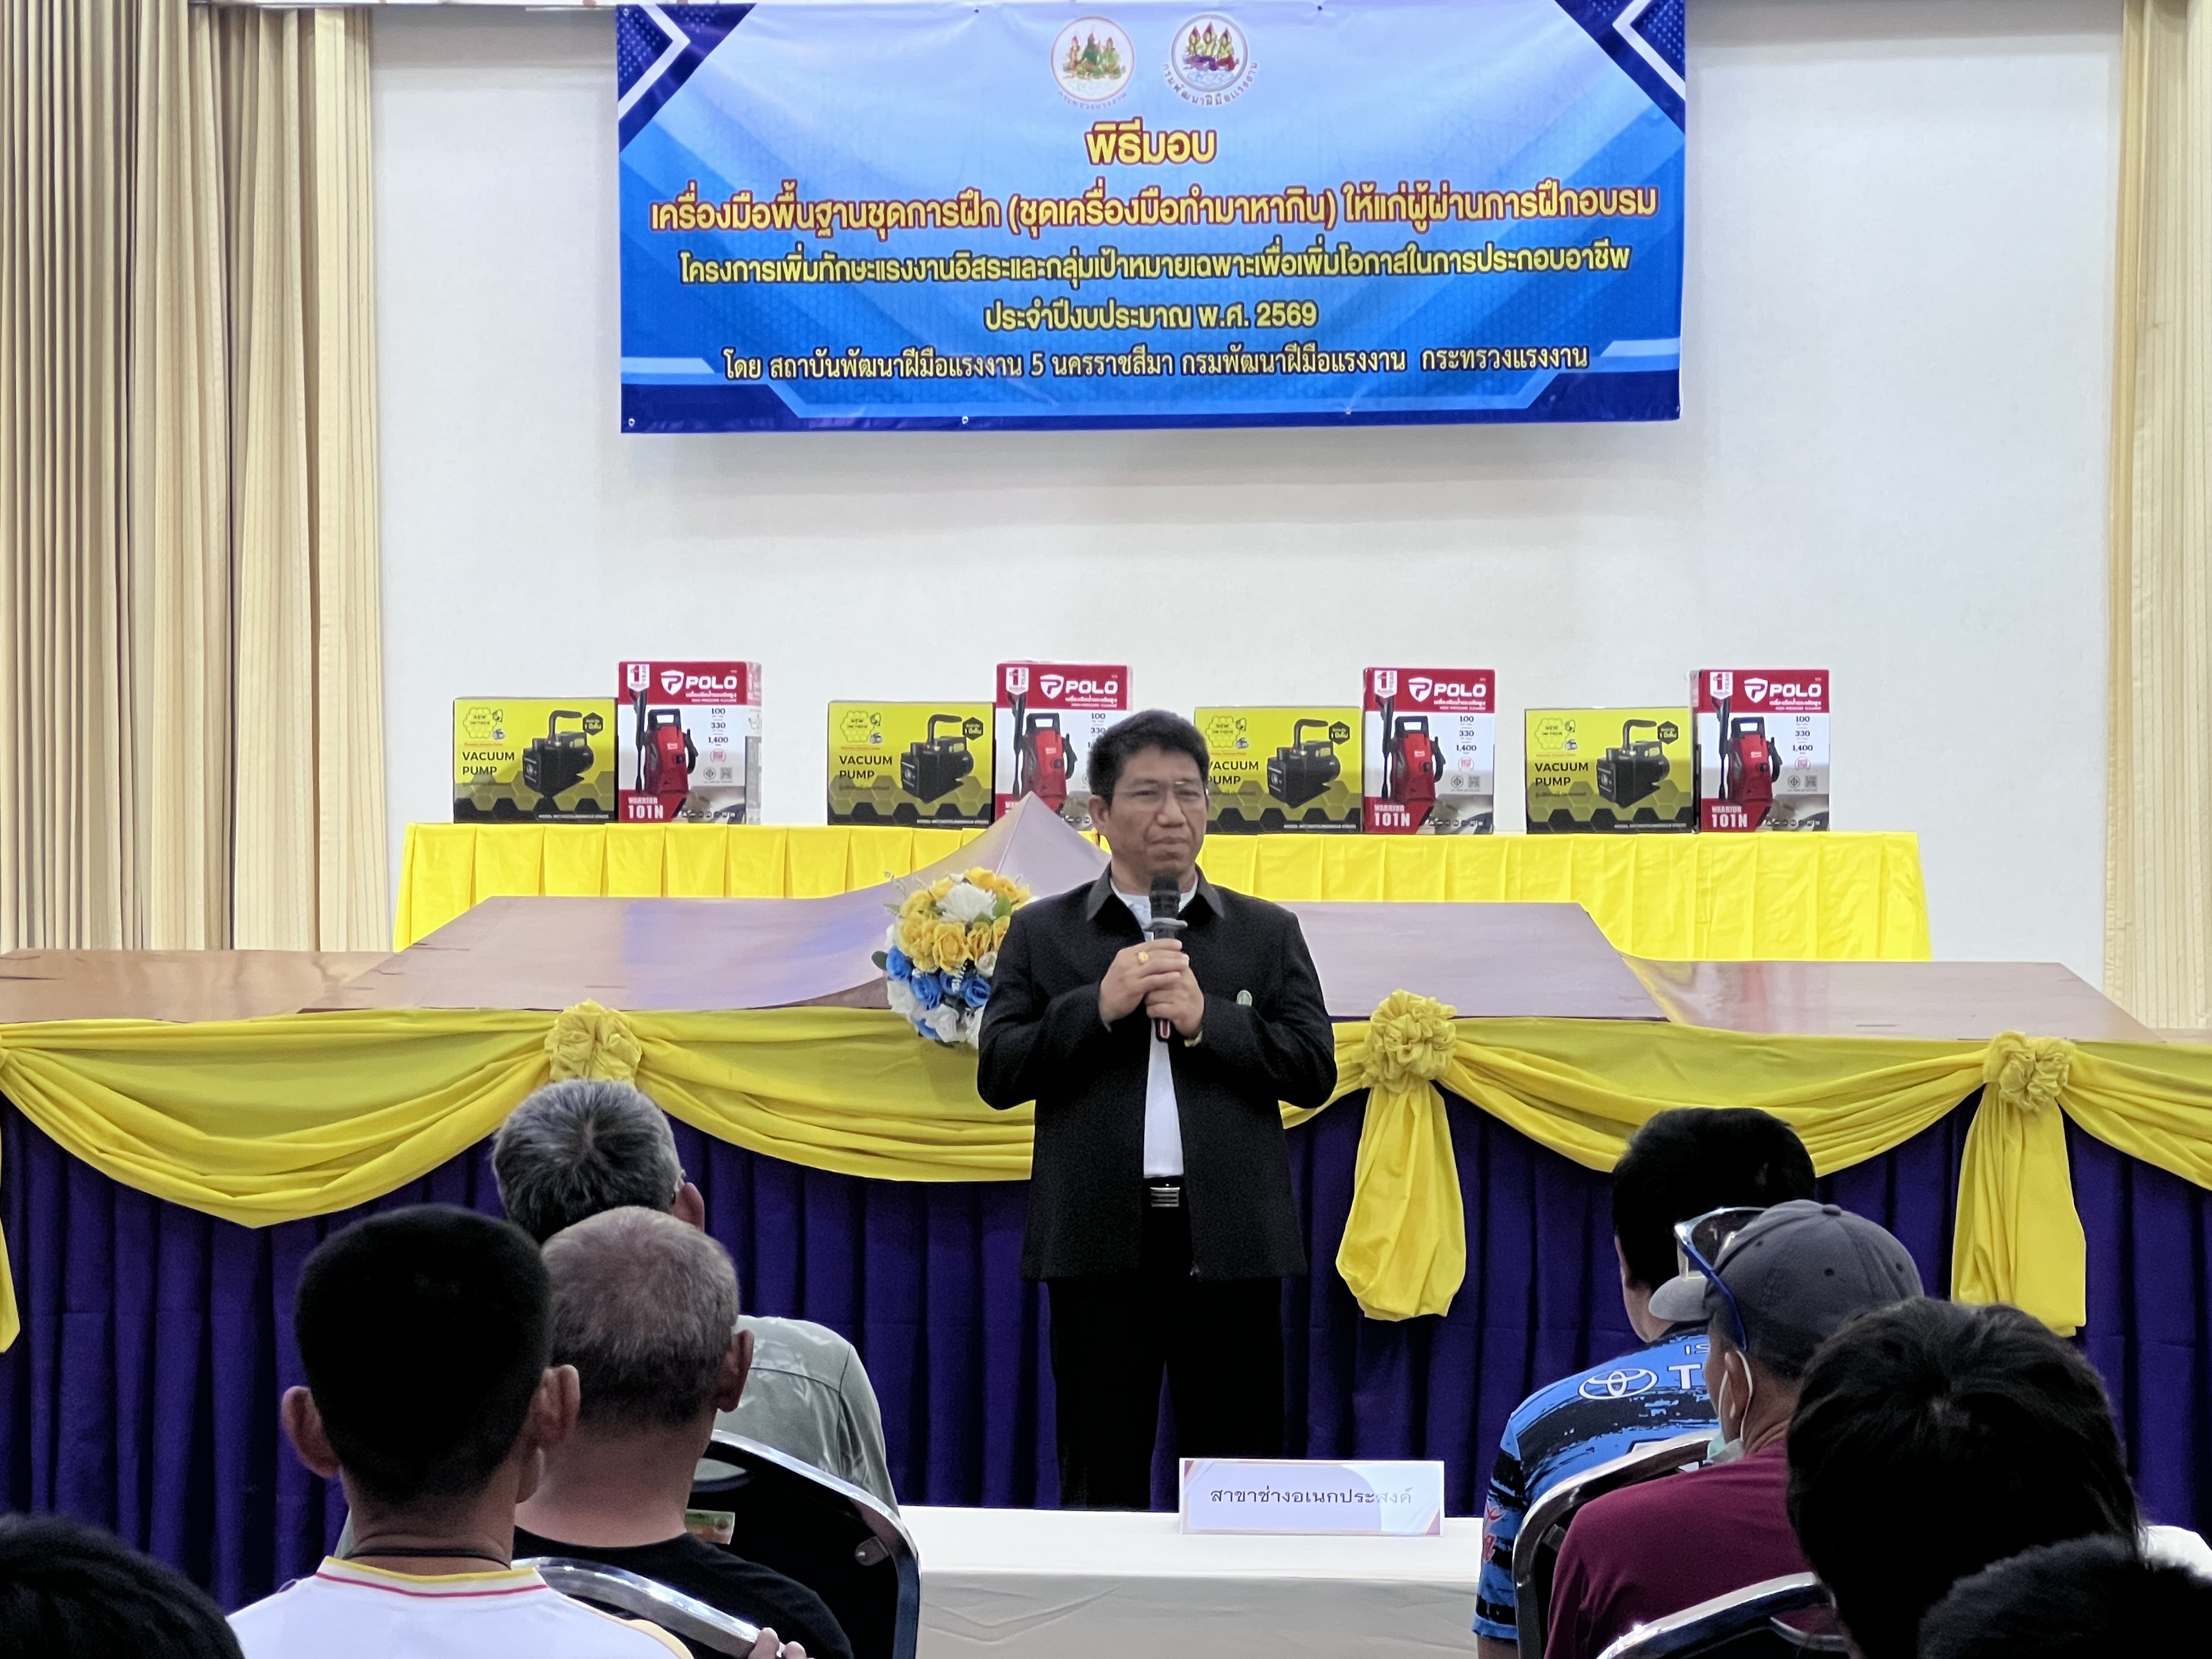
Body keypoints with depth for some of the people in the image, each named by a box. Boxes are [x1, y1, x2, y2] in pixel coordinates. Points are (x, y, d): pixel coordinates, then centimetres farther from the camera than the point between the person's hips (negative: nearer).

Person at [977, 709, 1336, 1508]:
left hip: (1230, 1240, 0)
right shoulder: (1042, 933, 10)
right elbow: (998, 1074, 3)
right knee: (1100, 1484, 4)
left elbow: (1315, 1071, 3)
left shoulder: (1268, 933, 12)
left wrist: (1207, 1019, -10)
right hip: (1100, 1240, 0)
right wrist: (1098, 1007, -10)